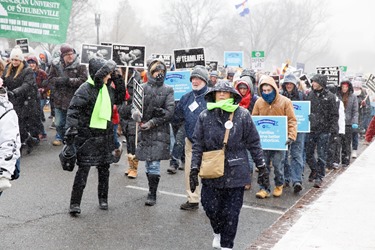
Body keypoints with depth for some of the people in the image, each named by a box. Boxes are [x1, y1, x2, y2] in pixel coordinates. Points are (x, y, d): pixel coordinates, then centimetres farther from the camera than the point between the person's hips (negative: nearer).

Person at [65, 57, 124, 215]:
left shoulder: (108, 88, 7)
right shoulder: (85, 89, -14)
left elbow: (117, 101, 23)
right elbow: (73, 110, -21)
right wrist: (71, 130, -31)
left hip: (105, 136, 7)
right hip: (88, 136, -7)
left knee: (104, 168, 14)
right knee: (83, 169, -5)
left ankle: (103, 198, 29)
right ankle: (75, 203, 4)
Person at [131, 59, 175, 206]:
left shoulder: (167, 90, 2)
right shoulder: (143, 88, 5)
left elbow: (170, 112, -6)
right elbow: (135, 104, 0)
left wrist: (152, 122, -13)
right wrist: (135, 112, -24)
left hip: (160, 132, -2)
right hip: (144, 131, 2)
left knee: (154, 164, -6)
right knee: (148, 163, 12)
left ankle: (152, 194, 5)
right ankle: (152, 190, 29)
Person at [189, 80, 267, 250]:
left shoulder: (242, 115, -4)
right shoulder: (205, 116, 0)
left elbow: (254, 143, 1)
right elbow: (197, 145, 2)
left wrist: (262, 168, 2)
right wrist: (194, 169, -2)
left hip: (235, 172, -1)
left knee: (231, 212, 6)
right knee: (211, 207, 7)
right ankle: (217, 232, 39)